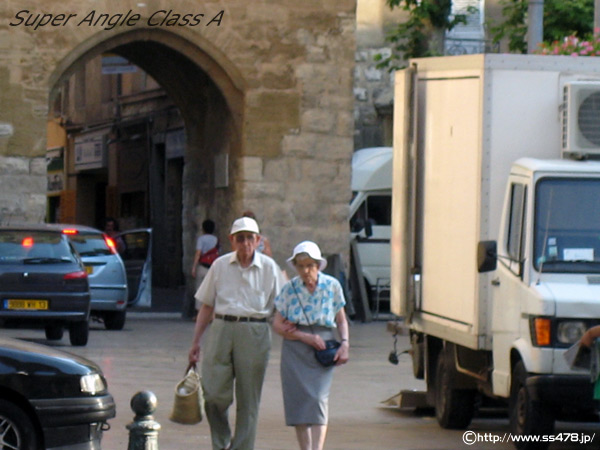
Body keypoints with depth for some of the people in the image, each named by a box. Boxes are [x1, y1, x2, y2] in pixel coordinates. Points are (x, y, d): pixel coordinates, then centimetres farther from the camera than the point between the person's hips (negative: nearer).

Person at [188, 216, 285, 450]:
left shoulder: (269, 268, 6)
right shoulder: (220, 266, 9)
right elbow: (206, 306, 13)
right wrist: (195, 342, 8)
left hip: (254, 334, -1)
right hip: (221, 328, 1)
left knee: (248, 400, 1)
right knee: (214, 394, -6)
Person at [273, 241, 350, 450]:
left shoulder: (332, 286, 3)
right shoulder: (289, 289, 2)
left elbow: (341, 320, 13)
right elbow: (277, 325, 1)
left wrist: (345, 344, -3)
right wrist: (306, 337, -10)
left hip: (323, 350, -1)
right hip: (295, 349, 1)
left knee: (318, 399, -14)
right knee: (298, 401, -1)